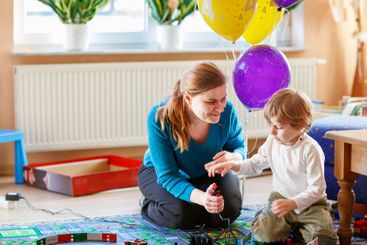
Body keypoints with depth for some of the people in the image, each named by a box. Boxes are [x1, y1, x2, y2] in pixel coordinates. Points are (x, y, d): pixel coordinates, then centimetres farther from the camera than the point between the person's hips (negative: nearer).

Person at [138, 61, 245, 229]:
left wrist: (234, 157, -33)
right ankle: (149, 207, 6)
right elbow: (167, 176, -34)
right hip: (160, 172, -3)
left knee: (228, 211, -23)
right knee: (182, 214, -30)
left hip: (208, 173, 3)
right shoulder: (159, 117, -36)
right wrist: (201, 198, -54)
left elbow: (239, 145, -5)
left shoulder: (227, 111, -27)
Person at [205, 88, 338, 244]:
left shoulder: (311, 150, -21)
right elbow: (255, 164, 12)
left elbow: (317, 189, -21)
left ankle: (298, 229, 2)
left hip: (310, 202, -4)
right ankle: (293, 224, 6)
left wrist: (292, 203, -34)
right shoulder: (272, 142, -4)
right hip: (281, 197, 4)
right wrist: (232, 165, -7)